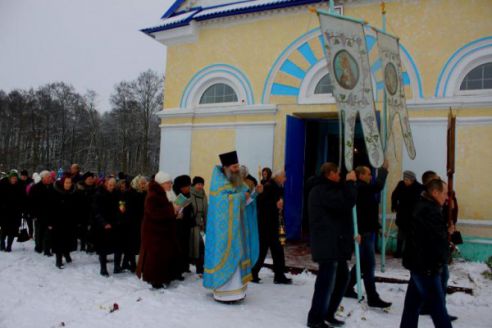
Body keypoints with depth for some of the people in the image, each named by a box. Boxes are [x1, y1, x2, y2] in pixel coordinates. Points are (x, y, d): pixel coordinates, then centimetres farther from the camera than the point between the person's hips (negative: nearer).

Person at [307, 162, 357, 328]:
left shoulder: (327, 190, 21)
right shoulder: (322, 191, -15)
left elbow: (342, 204, 19)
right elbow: (346, 202, -24)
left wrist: (348, 184, 8)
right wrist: (350, 182, -13)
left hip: (335, 243, 11)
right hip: (328, 244, -11)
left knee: (342, 278, 17)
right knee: (326, 282, -4)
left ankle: (328, 313, 28)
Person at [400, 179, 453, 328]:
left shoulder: (421, 207, 12)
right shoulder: (431, 211, -20)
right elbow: (439, 241, -20)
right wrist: (443, 258, -2)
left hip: (418, 263, 10)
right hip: (427, 267, -10)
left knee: (413, 303, 15)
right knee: (438, 306, 2)